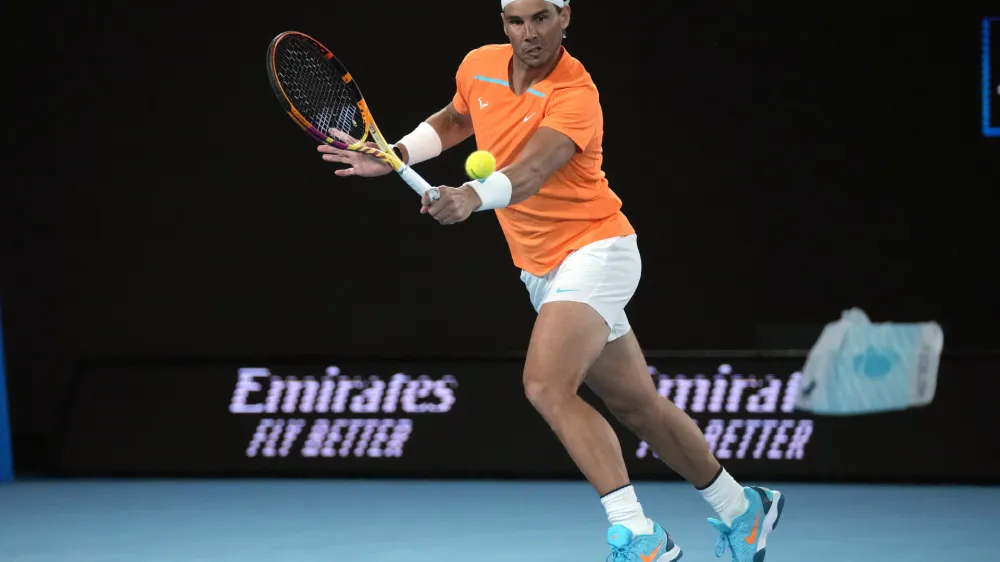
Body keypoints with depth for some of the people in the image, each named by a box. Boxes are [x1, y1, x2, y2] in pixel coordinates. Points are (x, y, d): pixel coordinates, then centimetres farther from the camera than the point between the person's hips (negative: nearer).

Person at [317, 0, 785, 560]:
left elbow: (530, 172, -39)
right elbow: (455, 120, 22)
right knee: (636, 405, 15)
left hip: (595, 250, -8)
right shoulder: (479, 67, -1)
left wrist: (473, 197, -57)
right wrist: (396, 155, 7)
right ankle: (741, 508, 32)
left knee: (547, 385, -27)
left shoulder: (575, 95, -22)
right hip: (542, 270, 8)